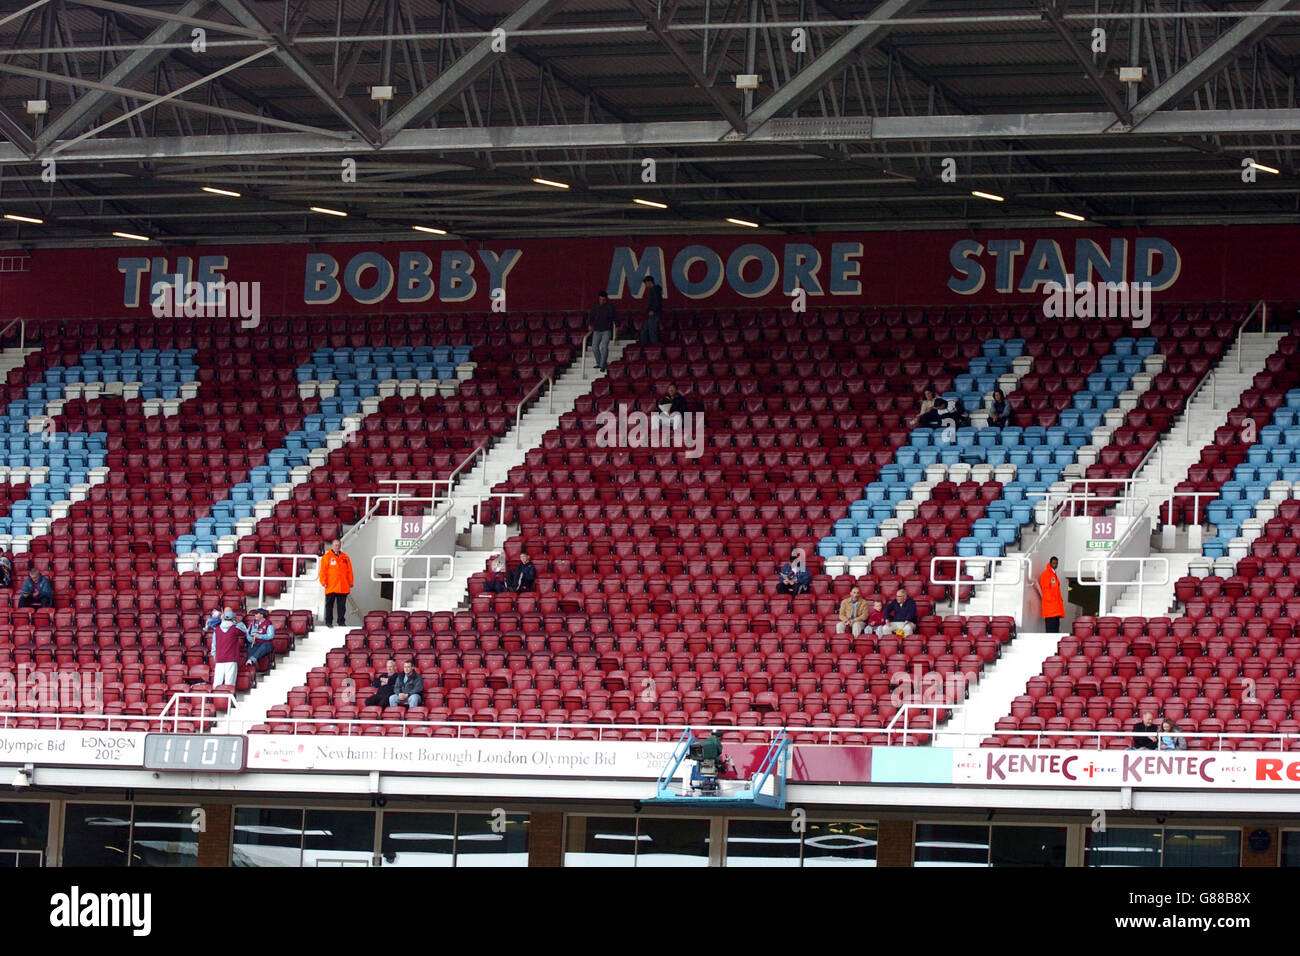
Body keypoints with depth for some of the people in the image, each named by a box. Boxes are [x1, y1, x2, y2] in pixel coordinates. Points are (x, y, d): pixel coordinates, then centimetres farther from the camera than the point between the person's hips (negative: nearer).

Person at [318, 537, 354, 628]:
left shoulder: (345, 557, 12)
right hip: (331, 587, -3)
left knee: (342, 605, 5)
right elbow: (323, 571, -2)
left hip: (343, 587, 3)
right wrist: (324, 582, -10)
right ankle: (328, 621, 5)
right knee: (329, 605, 0)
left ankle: (341, 622, 11)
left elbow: (349, 571, 15)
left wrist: (350, 583, 10)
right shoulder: (326, 557, 1)